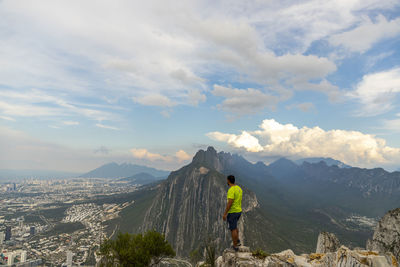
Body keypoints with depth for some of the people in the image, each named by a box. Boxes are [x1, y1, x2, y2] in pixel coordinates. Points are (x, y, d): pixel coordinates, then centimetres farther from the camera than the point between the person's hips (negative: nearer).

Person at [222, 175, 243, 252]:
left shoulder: (231, 190, -23)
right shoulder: (239, 188, 7)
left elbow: (230, 203, -26)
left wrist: (225, 214, -20)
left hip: (232, 212, -9)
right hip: (239, 211, 9)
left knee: (233, 229, 3)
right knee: (234, 226, 26)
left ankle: (235, 246, 13)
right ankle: (238, 242, 29)